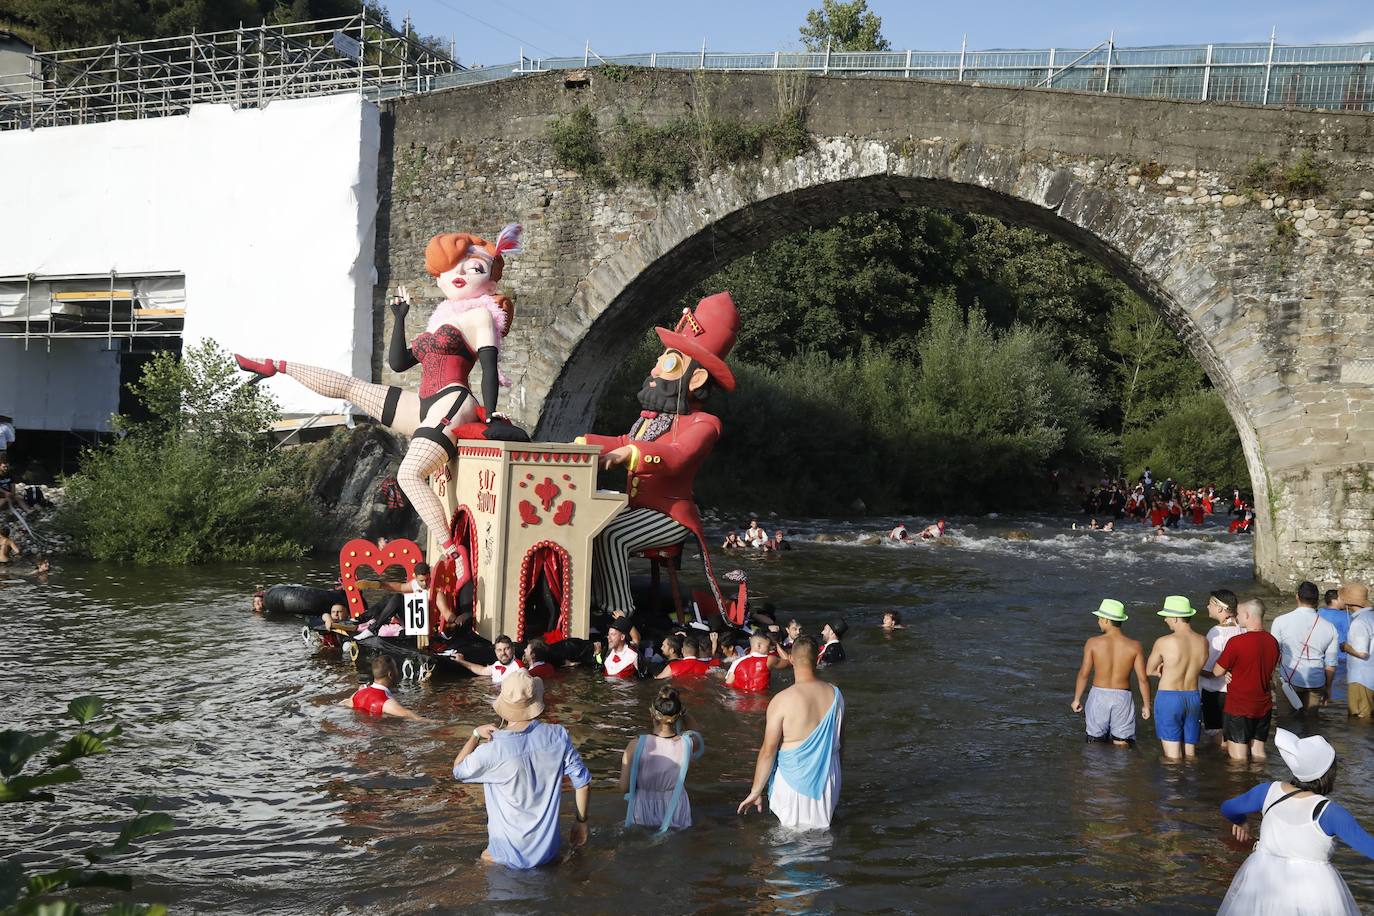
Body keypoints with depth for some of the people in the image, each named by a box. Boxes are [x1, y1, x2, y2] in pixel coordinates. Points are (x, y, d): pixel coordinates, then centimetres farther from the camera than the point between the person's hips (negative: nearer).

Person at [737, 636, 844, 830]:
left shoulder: (782, 701, -15)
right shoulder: (835, 695, -1)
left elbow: (768, 751, -12)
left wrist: (756, 792, -3)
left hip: (794, 778, -4)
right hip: (828, 777, 4)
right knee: (821, 828, 12)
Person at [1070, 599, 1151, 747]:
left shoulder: (1093, 643, -8)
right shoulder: (1134, 646, -6)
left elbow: (1084, 673, -6)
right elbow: (1143, 679, -6)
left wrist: (1077, 699, 5)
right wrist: (1146, 705, 5)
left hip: (1098, 696, 0)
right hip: (1122, 698, 0)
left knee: (1095, 742, 14)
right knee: (1122, 743, 9)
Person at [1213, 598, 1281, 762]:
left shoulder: (1236, 642, -20)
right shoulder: (1272, 642, 1)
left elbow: (1217, 672, -12)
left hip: (1238, 709, -6)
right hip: (1263, 707, 6)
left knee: (1238, 757, 1)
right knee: (1258, 752, 15)